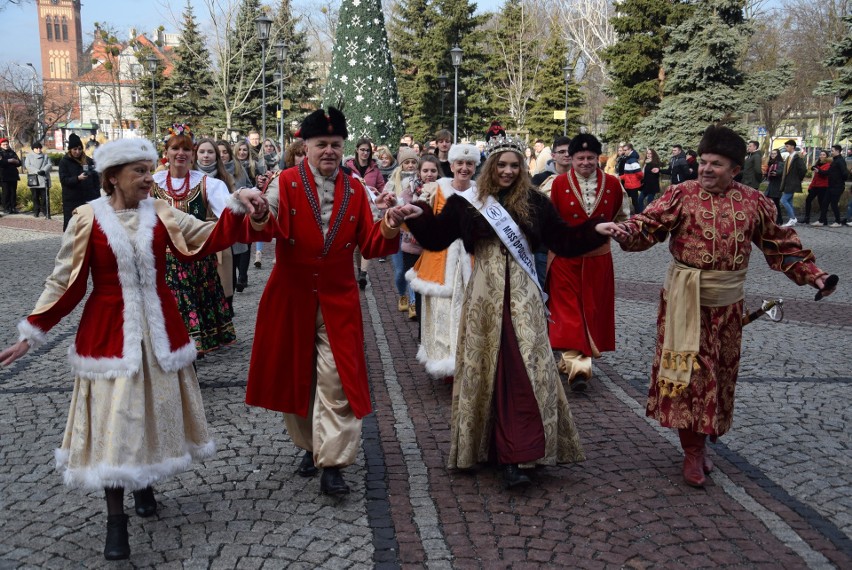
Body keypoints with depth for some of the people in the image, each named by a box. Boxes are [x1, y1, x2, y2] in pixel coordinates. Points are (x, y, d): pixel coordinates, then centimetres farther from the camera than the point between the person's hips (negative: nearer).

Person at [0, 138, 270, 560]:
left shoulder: (160, 214, 0)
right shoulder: (87, 219, -7)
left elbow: (207, 239, -6)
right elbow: (66, 282, -2)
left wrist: (238, 208, -19)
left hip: (159, 330, 3)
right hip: (109, 333, -3)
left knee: (155, 412, 13)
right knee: (113, 423, -2)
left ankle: (145, 486, 36)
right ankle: (116, 519, 10)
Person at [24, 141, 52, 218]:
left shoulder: (45, 156, 16)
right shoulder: (29, 156, 11)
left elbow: (49, 165, 2)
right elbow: (28, 166, -3)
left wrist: (44, 170, -18)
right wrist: (37, 171, -17)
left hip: (44, 180, 0)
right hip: (33, 179, 0)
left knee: (45, 196, -5)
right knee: (35, 197, 3)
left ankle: (45, 211, -1)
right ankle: (36, 211, 8)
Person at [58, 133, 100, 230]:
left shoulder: (88, 161, 7)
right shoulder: (64, 162, 1)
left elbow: (96, 180, 8)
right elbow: (63, 179, -6)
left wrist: (97, 196, 1)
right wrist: (78, 178, -23)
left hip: (88, 199, 2)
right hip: (71, 200, -2)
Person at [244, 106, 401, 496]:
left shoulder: (355, 190, 3)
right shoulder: (286, 183, -4)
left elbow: (369, 246, 1)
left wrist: (387, 230, -20)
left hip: (338, 299, 1)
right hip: (292, 296, 0)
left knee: (336, 378, -5)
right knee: (296, 374, 12)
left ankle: (332, 463, 1)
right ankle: (310, 444, 32)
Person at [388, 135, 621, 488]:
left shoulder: (533, 202, 6)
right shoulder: (468, 202, 3)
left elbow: (562, 240, 9)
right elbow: (437, 237, 5)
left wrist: (597, 231, -2)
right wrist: (418, 215, -12)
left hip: (522, 294, 0)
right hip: (484, 293, 0)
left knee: (523, 369, -5)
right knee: (486, 368, 5)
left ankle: (513, 457, -1)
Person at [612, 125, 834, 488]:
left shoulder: (753, 202, 4)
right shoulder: (681, 194, -5)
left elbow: (781, 244, 13)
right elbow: (649, 224, -17)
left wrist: (811, 275, 9)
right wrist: (623, 232, -37)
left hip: (726, 305, 3)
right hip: (685, 302, -3)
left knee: (719, 374, 12)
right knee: (689, 372, -1)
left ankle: (701, 442, 29)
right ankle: (693, 452, 12)